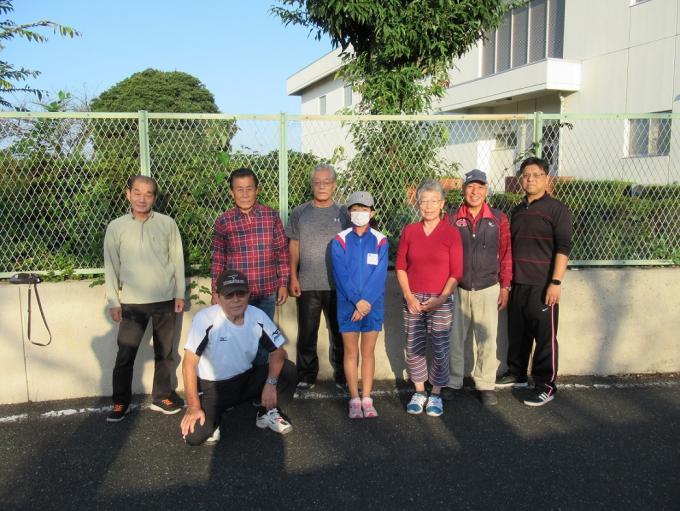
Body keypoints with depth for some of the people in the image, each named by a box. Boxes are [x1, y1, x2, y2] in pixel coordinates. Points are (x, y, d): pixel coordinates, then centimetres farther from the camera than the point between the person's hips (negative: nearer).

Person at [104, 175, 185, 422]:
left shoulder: (167, 224, -2)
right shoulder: (116, 227, -1)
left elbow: (177, 259, 3)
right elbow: (111, 266, 1)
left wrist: (180, 293, 2)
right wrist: (113, 302, 0)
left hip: (165, 299, 1)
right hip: (132, 302, -1)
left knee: (164, 352, 12)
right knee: (125, 355, 1)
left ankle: (162, 396, 27)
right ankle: (121, 402, 18)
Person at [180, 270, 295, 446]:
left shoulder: (258, 316, -12)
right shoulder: (205, 319, -24)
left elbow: (278, 351, -4)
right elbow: (189, 364, -19)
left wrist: (270, 382, -21)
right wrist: (194, 407, -21)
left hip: (247, 379, 4)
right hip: (212, 387, -3)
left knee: (287, 369, -17)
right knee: (195, 435, -25)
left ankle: (267, 413, 7)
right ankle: (215, 414, 10)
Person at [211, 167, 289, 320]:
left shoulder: (272, 216, -4)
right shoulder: (223, 222, -5)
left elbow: (282, 252, 2)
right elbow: (218, 259, 3)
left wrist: (283, 284, 1)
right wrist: (215, 291, 4)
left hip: (267, 292, 1)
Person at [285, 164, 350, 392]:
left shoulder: (343, 213, 3)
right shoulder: (300, 213, 4)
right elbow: (294, 246, 6)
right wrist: (293, 277, 0)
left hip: (338, 285, 0)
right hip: (307, 285, 0)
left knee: (339, 333, 10)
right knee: (307, 334, 8)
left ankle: (342, 375, 25)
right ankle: (306, 376, 23)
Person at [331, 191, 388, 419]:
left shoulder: (380, 241, 0)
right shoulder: (340, 240, -1)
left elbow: (379, 275, -7)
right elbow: (341, 274, -8)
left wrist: (367, 301, -17)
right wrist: (357, 300, -16)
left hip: (372, 304, 1)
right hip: (348, 304, 0)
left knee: (368, 351, 7)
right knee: (351, 352, 5)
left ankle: (367, 399, 14)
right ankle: (355, 400, 13)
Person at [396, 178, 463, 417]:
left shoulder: (451, 233, -3)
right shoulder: (409, 231, 4)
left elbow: (456, 272, -4)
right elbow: (400, 266, 4)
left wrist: (440, 299, -12)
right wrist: (409, 296, -5)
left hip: (440, 301, -2)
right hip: (413, 300, 2)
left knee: (440, 350, 3)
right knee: (414, 349, 7)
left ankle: (436, 395, 19)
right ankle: (419, 393, 23)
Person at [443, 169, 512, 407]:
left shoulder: (498, 218, 2)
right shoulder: (451, 219, 1)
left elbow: (506, 254, 4)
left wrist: (505, 287, 3)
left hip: (487, 289, 0)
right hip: (457, 289, 0)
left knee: (487, 340, 6)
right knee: (454, 338, 9)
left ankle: (486, 385, 19)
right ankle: (452, 382, 23)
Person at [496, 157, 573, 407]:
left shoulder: (556, 209, -5)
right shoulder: (517, 211, 15)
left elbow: (563, 248, -12)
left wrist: (556, 282, -18)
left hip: (543, 286, -6)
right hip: (518, 285, 7)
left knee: (545, 337, 0)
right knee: (517, 333, 15)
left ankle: (546, 386, 11)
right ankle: (516, 374, 31)